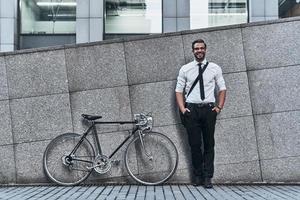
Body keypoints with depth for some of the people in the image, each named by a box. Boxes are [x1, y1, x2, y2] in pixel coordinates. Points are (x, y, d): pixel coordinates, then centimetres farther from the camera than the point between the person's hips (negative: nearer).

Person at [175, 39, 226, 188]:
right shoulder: (185, 69, 6)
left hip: (209, 109, 0)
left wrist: (219, 107, -1)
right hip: (191, 110, 0)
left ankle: (208, 177, 8)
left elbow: (222, 88, 10)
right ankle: (197, 176, 17)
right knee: (194, 144, 4)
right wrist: (182, 108, -6)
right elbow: (179, 90, 6)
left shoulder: (215, 68, 7)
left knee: (209, 144, 2)